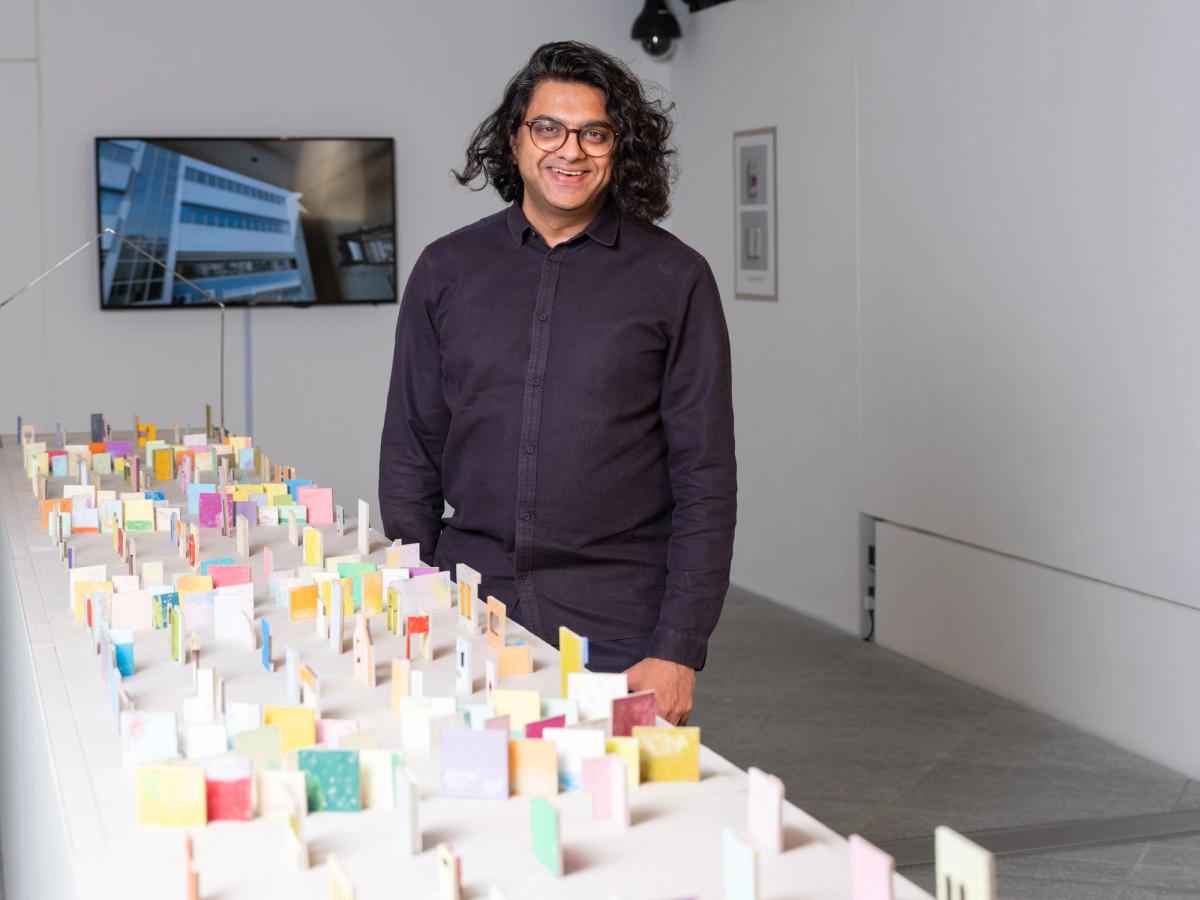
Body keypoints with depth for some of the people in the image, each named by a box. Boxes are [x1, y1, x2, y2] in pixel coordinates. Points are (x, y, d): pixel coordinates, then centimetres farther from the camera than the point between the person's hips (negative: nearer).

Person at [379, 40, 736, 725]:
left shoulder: (675, 278, -1)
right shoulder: (447, 270, 7)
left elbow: (705, 477, -3)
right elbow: (411, 455, 10)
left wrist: (678, 649, -9)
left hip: (618, 635, -2)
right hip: (469, 616, 2)